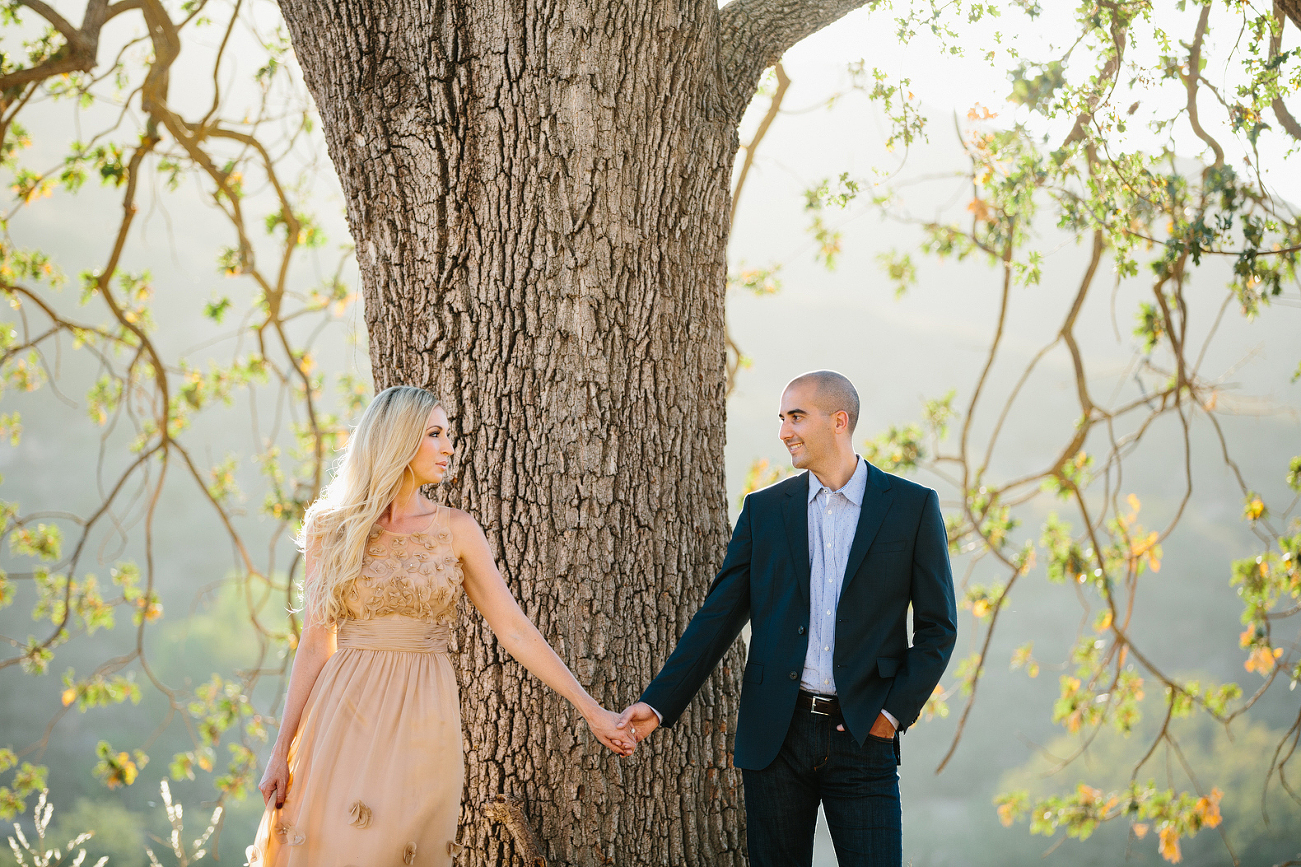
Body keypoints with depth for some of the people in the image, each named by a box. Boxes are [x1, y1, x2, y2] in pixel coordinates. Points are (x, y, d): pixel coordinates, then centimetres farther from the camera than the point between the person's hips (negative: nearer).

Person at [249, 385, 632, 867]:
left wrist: (591, 709, 0)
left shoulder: (456, 530, 5)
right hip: (345, 718, -1)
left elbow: (515, 630, 4)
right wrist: (282, 750, 0)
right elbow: (314, 646, 4)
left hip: (422, 720, 1)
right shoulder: (331, 529, 3)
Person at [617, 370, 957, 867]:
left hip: (862, 734, -2)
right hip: (776, 733, 2)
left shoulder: (912, 507, 2)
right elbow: (719, 616, 6)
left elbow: (938, 626, 4)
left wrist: (895, 712, -6)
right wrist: (659, 704, -4)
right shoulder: (764, 510, 8)